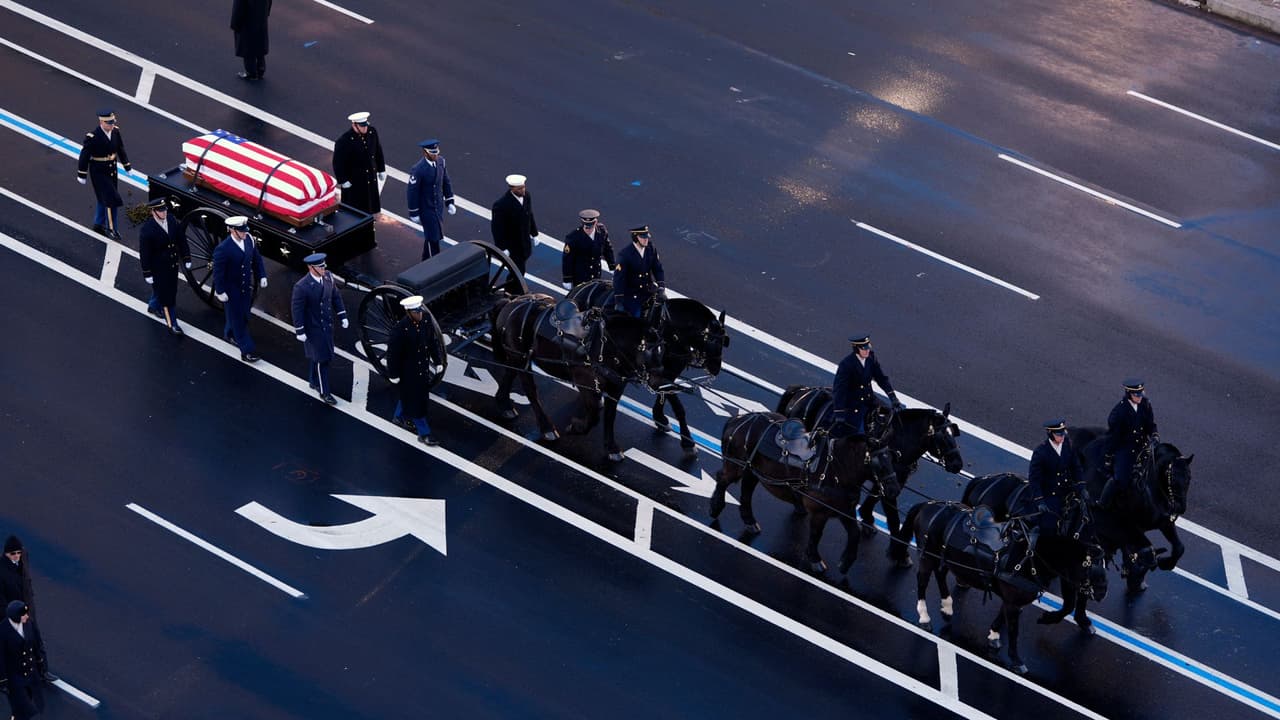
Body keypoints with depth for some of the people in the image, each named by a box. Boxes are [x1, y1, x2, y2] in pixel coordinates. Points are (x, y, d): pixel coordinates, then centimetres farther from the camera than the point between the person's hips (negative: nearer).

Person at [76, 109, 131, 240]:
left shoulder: (115, 131, -7)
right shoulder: (92, 137, -25)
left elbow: (120, 149, 8)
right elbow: (84, 155, -16)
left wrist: (127, 166, 12)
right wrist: (81, 175, -10)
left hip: (111, 170, 7)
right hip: (98, 172, -7)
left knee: (103, 199, 19)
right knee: (111, 199, -7)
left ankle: (98, 225, 35)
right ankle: (111, 228, 6)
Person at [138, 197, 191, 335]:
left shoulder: (172, 222, -7)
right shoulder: (146, 230, -24)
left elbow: (181, 240, 6)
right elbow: (144, 253, -18)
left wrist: (186, 258, 8)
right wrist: (147, 273, -15)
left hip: (172, 265, 6)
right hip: (158, 268, -6)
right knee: (166, 296, 2)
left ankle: (153, 306, 54)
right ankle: (172, 324, 14)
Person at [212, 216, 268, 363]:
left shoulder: (249, 239, -8)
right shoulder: (223, 249, -27)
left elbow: (256, 258, 7)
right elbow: (218, 272, -20)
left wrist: (262, 276, 3)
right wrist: (220, 292, -17)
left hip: (246, 287, 7)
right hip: (231, 291, -7)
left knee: (243, 315, 24)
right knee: (238, 319, 2)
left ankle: (229, 334, 51)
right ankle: (246, 351, 8)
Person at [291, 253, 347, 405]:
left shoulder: (328, 277, -6)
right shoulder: (301, 287, -25)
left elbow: (336, 296, 8)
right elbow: (297, 310, -19)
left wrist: (342, 316, 8)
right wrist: (299, 331, -16)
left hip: (327, 325, 6)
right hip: (313, 329, -6)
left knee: (318, 357, 22)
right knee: (322, 359, 1)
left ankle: (315, 382, 42)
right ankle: (324, 392, 13)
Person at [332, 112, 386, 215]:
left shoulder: (372, 132, -9)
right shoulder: (344, 141, -27)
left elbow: (378, 151, 6)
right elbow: (338, 163, -18)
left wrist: (381, 169, 13)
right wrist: (343, 180, -15)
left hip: (371, 178, 6)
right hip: (354, 181, -6)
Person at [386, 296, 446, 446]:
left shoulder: (426, 321, -9)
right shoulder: (400, 329, -27)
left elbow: (433, 342, 4)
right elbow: (393, 353, -19)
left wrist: (438, 361, 8)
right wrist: (393, 375, -13)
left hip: (423, 367, 6)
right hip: (408, 370, -6)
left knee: (408, 395, 26)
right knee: (415, 401, 3)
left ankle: (399, 417, 50)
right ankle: (423, 433, 13)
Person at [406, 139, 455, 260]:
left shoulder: (440, 161, -8)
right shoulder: (417, 169, -26)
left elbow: (446, 182, 5)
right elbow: (413, 191, -17)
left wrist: (449, 202, 7)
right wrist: (414, 213, -10)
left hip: (439, 205, 6)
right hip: (426, 208, -6)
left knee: (431, 234, 19)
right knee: (434, 236, -1)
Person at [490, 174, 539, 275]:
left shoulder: (526, 195, -8)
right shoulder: (501, 205, -29)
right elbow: (497, 228, -21)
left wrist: (534, 234, 13)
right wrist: (502, 248, -17)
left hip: (525, 243, 7)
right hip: (512, 246, -7)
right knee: (519, 272, 1)